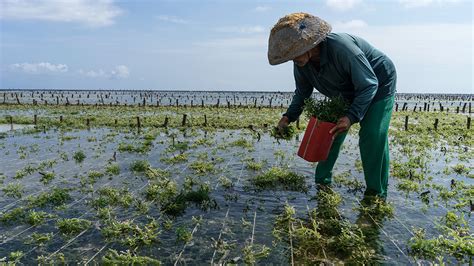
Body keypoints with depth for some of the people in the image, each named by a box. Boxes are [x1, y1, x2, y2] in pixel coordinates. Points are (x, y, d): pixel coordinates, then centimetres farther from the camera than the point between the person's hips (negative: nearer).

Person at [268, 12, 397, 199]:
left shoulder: (341, 48, -38)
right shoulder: (301, 62, -16)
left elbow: (369, 85, -32)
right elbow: (302, 92, 0)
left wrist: (352, 117, -44)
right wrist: (289, 116, -15)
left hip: (378, 84, -7)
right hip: (347, 92, 7)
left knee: (372, 138, -18)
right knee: (330, 132, 1)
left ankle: (376, 194, -5)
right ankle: (322, 182, 15)